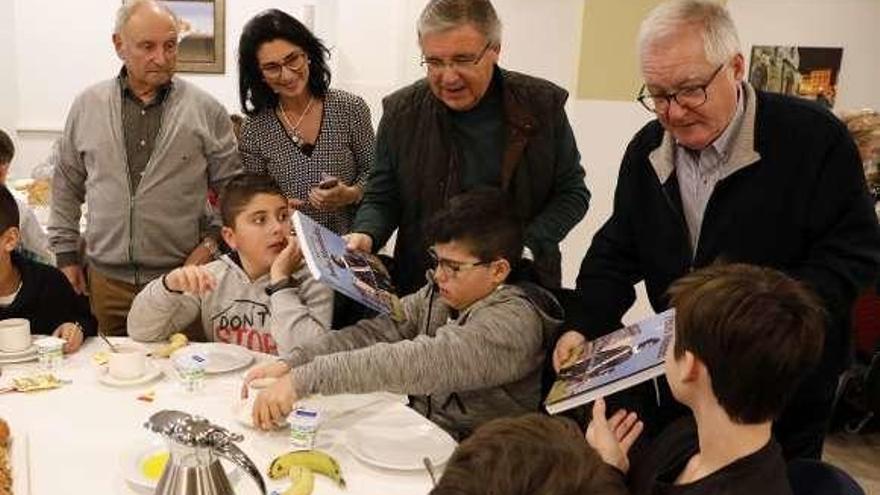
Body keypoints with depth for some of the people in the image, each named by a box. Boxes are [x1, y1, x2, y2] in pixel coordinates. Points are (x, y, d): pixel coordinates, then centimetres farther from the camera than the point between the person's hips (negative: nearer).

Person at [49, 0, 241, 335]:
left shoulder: (207, 111, 0)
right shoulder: (87, 107, 7)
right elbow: (67, 187, 14)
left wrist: (212, 241, -7)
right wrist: (66, 254, 11)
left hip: (183, 279, -2)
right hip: (106, 280, 2)